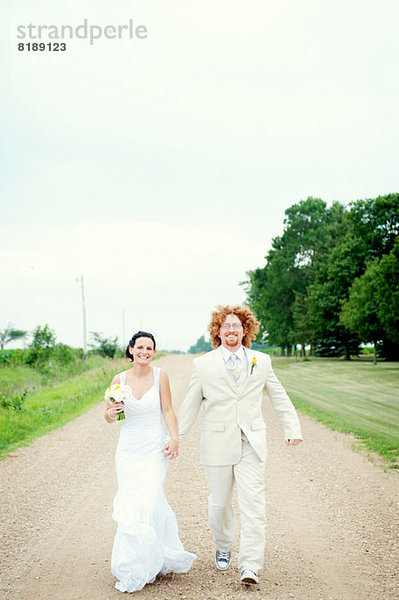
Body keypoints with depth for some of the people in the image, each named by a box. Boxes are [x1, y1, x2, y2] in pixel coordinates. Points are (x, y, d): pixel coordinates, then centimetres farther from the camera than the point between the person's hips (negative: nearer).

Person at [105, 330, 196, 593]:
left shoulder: (160, 375, -3)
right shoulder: (119, 379, 1)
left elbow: (167, 410, -1)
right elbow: (109, 417, 8)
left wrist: (175, 438, -12)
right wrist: (112, 412, -14)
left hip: (154, 448, -3)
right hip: (128, 449, 3)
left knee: (149, 501, -12)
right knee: (129, 505, 5)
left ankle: (140, 569, 3)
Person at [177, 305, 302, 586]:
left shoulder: (262, 361, 6)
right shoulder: (203, 365, 3)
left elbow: (280, 398, 12)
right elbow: (190, 406, 7)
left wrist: (293, 429, 5)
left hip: (252, 444, 0)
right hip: (218, 444, 0)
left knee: (253, 504, -8)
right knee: (220, 502, 11)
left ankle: (250, 566, -5)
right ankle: (223, 548, 37)